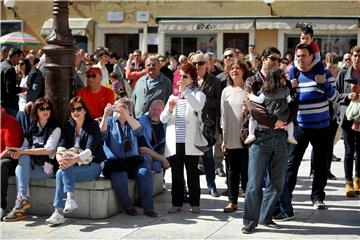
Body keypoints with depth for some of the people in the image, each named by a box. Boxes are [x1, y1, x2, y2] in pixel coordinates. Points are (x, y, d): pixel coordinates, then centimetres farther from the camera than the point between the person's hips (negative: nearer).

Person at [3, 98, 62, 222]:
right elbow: (25, 147, 9)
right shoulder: (32, 127, 14)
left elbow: (49, 150, -15)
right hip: (31, 165, 4)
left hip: (47, 168, -4)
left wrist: (24, 151, -19)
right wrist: (18, 152, -16)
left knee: (20, 170, -26)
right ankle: (22, 199, -37)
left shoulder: (55, 128, -3)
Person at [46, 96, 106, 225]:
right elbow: (62, 145, -1)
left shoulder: (92, 125, -5)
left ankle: (59, 212, -35)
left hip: (92, 166, -5)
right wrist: (60, 157, -24)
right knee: (61, 172, -29)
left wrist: (74, 159, -35)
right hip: (73, 166, 5)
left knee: (62, 172, -29)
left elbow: (90, 150, -18)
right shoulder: (68, 126, 13)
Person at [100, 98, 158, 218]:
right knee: (120, 177, -33)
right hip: (114, 162, -2)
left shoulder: (132, 122, 17)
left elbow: (139, 130, -8)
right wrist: (105, 116, -24)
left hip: (133, 160, 2)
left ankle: (148, 207, -19)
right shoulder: (110, 121, 13)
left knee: (145, 172, -26)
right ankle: (128, 206, -13)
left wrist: (125, 115, -23)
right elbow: (102, 134, -8)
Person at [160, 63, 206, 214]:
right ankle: (177, 203, 12)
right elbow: (162, 119, 9)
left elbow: (198, 107, -21)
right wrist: (169, 109, -11)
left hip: (189, 142, -4)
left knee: (192, 173, 2)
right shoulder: (173, 96, 16)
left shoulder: (197, 95, 4)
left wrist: (185, 90, -25)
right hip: (174, 142, 4)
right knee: (176, 174, 6)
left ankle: (195, 203, 10)